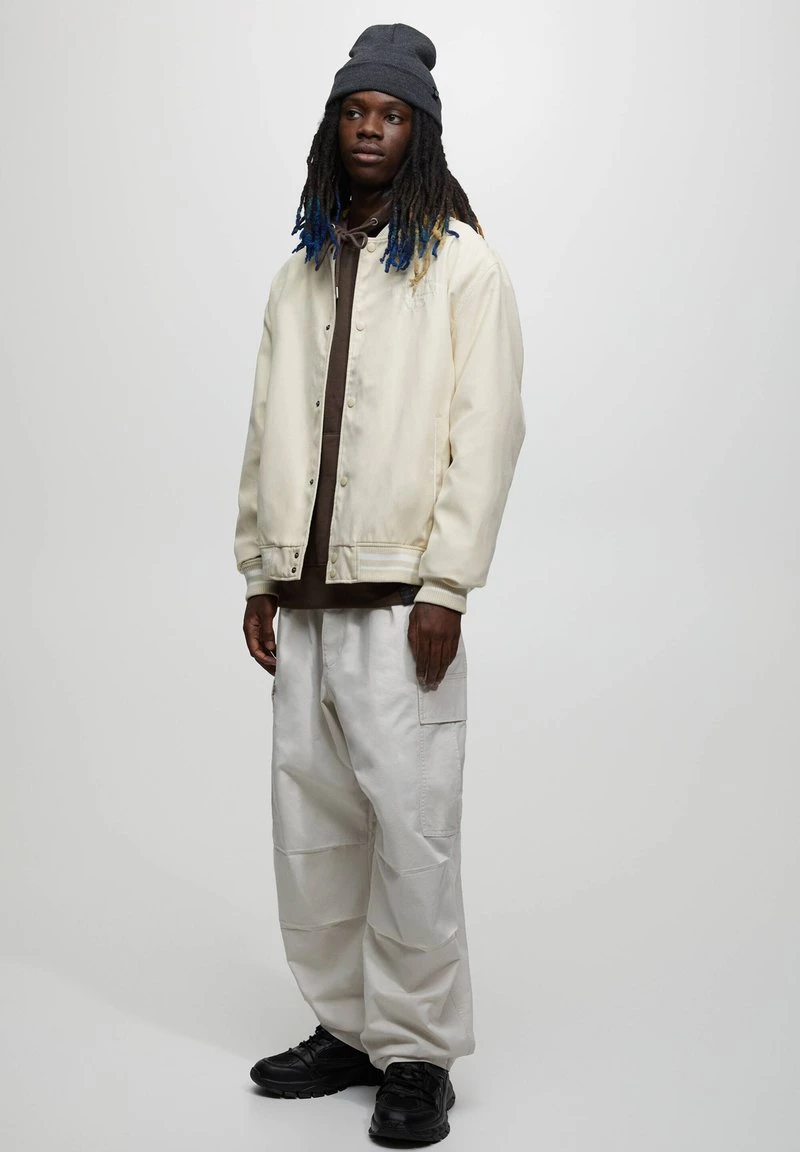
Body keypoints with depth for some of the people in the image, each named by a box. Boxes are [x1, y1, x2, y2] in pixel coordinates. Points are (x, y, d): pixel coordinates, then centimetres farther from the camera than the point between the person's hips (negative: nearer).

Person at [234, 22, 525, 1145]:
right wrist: (260, 575, 10)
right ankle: (345, 1026, 23)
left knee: (409, 826, -5)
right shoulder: (300, 274, 18)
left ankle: (417, 1053, 9)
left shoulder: (465, 264, 1)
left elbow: (487, 430, -6)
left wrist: (445, 587, -13)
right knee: (312, 821, 8)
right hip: (306, 595, 5)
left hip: (403, 594, -5)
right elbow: (269, 430, 16)